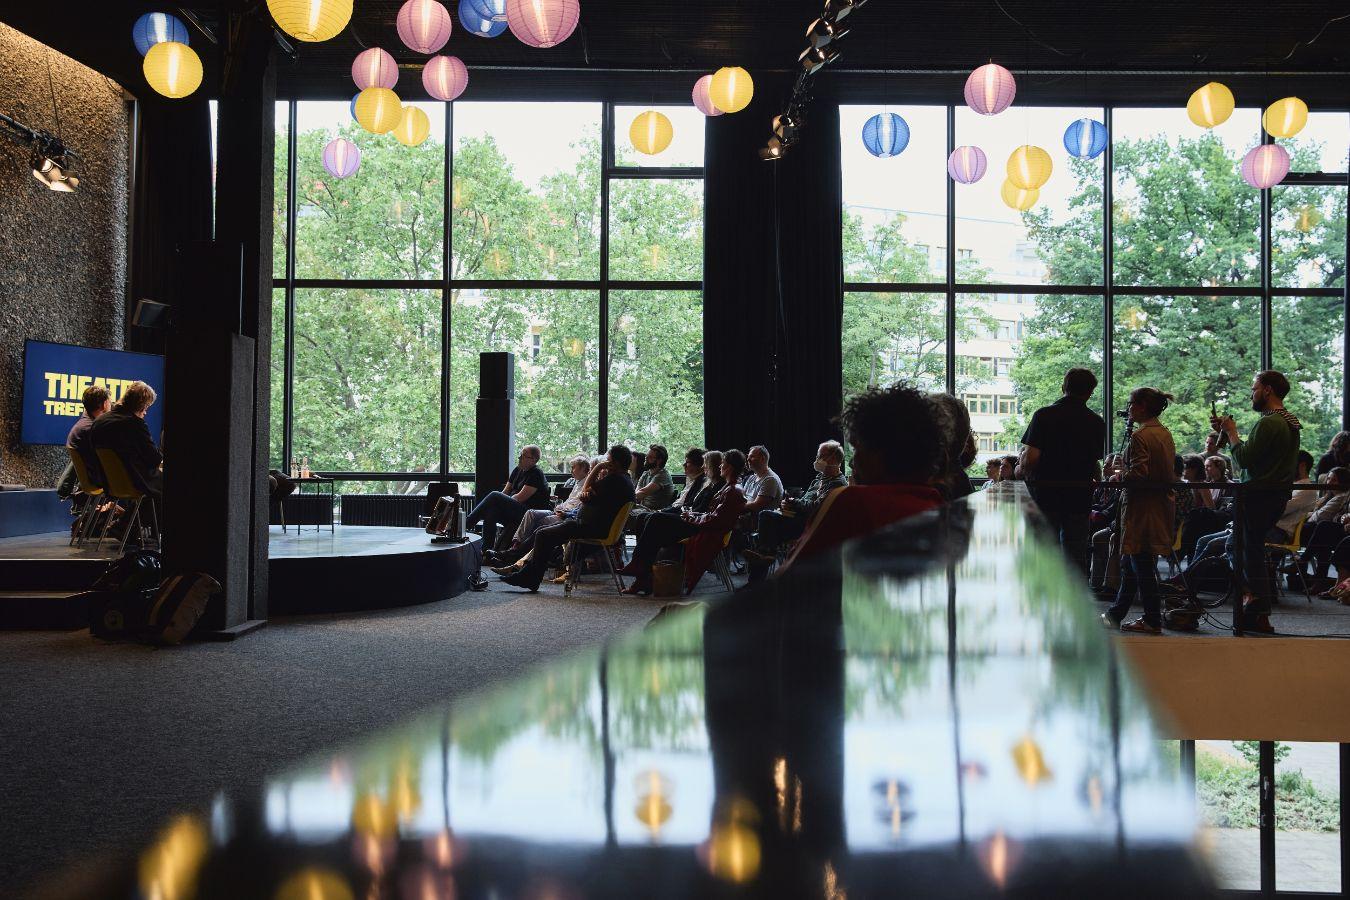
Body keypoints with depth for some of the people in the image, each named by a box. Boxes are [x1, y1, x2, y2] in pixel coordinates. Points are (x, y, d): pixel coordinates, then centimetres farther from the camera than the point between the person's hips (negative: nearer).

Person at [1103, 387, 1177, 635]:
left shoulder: (1140, 436, -16)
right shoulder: (1166, 434, 11)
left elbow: (1138, 474, -23)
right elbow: (1170, 472, 18)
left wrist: (1118, 478, -5)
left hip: (1142, 510, -9)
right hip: (1161, 506, 9)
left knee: (1142, 566, 0)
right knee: (1130, 563, 16)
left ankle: (1152, 621, 6)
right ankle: (1115, 615, 23)